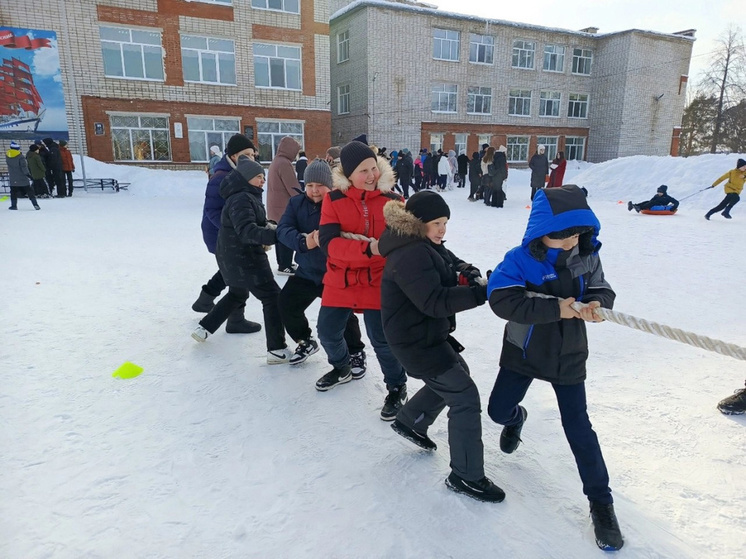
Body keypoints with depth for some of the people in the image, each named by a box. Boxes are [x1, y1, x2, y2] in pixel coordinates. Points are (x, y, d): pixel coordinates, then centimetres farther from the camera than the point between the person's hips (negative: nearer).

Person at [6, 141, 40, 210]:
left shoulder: (7, 155, 5)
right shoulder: (20, 156, -14)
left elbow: (8, 165, 15)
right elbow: (23, 166, -15)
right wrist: (28, 174, -11)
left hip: (12, 178, 4)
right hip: (22, 178, -4)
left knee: (14, 191, 13)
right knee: (29, 191, 0)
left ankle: (14, 205, 12)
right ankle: (35, 204, -5)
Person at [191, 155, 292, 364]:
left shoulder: (248, 196, 11)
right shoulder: (241, 199, -21)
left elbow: (254, 223, 17)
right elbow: (247, 231, -33)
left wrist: (268, 226, -4)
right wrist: (276, 234, -45)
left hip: (234, 256, 11)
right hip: (243, 258, -11)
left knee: (237, 294, 29)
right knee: (272, 297, -7)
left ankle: (204, 328, 38)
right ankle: (277, 350, -5)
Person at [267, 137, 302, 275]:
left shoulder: (275, 161, 14)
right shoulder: (284, 163, -18)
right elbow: (293, 188, -20)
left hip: (276, 206, 10)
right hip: (284, 207, -10)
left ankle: (282, 263, 24)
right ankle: (285, 266, -1)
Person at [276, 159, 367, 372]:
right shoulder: (296, 203, -1)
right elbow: (283, 230, -13)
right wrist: (303, 241, -32)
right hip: (306, 272, 5)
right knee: (286, 305, 10)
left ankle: (356, 352, 20)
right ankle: (306, 342, 35)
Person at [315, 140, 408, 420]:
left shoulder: (392, 200, -7)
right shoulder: (334, 199, -7)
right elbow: (329, 243, -19)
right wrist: (367, 248, -31)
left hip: (377, 281, -2)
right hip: (340, 280, 3)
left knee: (381, 339, -4)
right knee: (328, 332, 13)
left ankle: (397, 387, 23)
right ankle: (341, 368, 46)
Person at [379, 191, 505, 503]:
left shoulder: (426, 246, 8)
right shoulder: (410, 255, -25)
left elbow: (453, 264, 9)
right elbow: (434, 302, -31)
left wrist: (470, 275, -14)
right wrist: (482, 292, -35)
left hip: (428, 332, 11)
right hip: (415, 341, -11)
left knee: (456, 376, 28)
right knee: (465, 397, -7)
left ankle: (410, 422, 42)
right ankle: (466, 476, 7)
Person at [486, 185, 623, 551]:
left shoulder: (587, 256, -10)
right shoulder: (520, 259, -21)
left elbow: (601, 290, 1)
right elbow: (501, 299, -32)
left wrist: (595, 304, -24)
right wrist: (555, 309, -35)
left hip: (569, 356, 1)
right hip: (523, 352, 0)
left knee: (578, 428, 3)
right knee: (498, 410, 11)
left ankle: (600, 502, 20)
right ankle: (516, 418, 52)